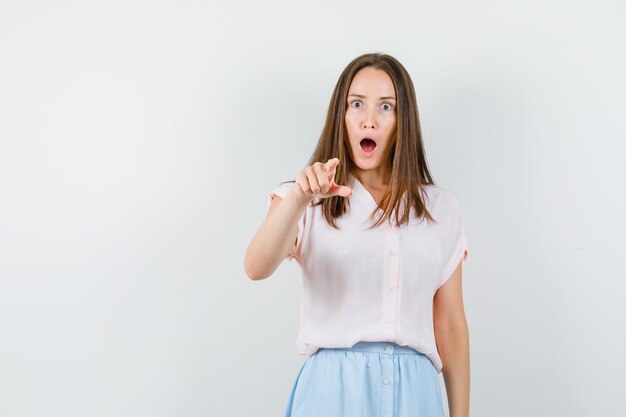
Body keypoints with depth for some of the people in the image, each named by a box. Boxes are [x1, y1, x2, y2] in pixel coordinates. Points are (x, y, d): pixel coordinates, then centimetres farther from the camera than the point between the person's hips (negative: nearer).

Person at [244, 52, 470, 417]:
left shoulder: (440, 208, 8)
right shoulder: (306, 200, 1)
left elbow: (451, 326, 7)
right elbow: (257, 268, -18)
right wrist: (299, 198, -34)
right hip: (334, 386, -2)